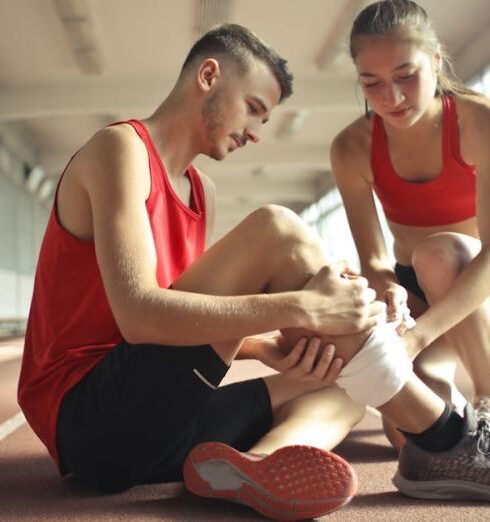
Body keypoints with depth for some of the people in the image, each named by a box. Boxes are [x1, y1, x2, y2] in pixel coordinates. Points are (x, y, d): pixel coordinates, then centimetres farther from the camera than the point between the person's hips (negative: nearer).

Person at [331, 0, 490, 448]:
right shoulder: (352, 150, -14)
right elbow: (373, 259, -15)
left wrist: (418, 334, -45)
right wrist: (388, 292, -41)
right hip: (415, 289, 2)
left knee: (439, 251, -37)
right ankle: (450, 401, 15)